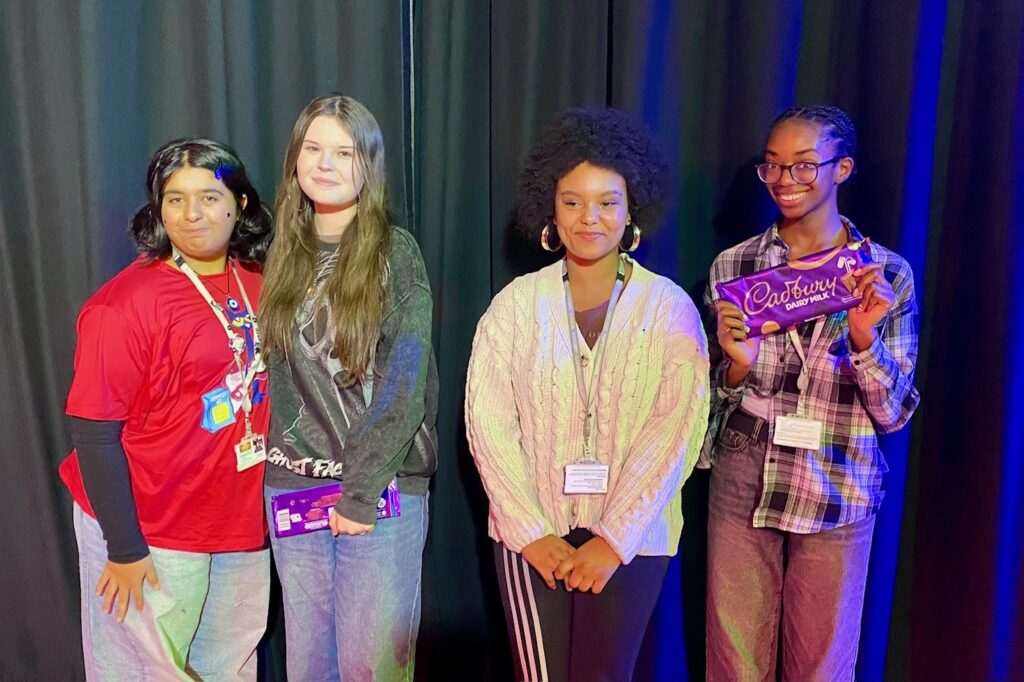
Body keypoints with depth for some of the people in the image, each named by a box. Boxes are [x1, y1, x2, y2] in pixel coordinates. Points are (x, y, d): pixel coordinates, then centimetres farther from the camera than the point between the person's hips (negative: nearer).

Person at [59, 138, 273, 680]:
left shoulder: (257, 285, -1)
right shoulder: (125, 303, -17)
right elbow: (93, 433, -16)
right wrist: (124, 548, -14)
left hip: (242, 522, 5)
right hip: (152, 535, -5)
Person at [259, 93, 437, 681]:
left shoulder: (396, 252, -7)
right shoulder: (284, 255, 8)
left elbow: (404, 385, -12)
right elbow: (280, 374, 11)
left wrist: (361, 493, -14)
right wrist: (278, 461, 3)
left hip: (382, 486, -4)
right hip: (292, 484, 5)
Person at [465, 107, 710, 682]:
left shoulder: (670, 307, -3)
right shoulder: (517, 302, 0)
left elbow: (677, 427, -9)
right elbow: (488, 419, -4)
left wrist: (616, 538, -13)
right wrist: (530, 531, -10)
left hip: (632, 536, 0)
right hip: (532, 532, 1)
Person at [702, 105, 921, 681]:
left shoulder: (889, 275, -5)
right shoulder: (733, 266, -2)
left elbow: (892, 413, -5)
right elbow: (717, 398, 3)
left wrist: (864, 337, -22)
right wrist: (737, 363, -19)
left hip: (838, 495, 0)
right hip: (742, 486, 1)